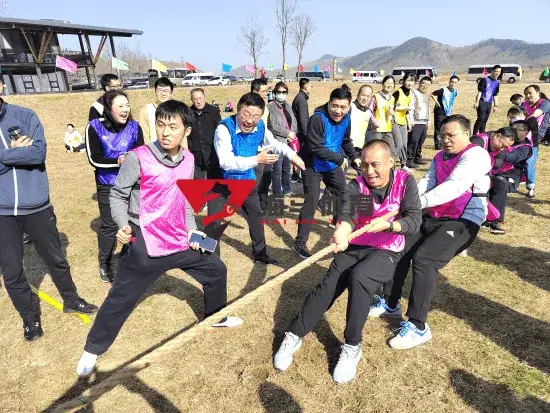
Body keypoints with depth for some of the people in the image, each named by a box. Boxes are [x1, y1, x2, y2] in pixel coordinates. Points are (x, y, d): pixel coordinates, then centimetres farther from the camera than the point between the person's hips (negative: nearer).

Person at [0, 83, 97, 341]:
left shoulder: (25, 116, -4)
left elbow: (39, 153, -17)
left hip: (37, 206, 0)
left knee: (56, 259, 17)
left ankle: (70, 300, 39)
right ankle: (29, 317, 32)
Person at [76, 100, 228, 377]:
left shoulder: (188, 159, 2)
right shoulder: (139, 157, -16)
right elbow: (118, 195, -6)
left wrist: (191, 229, 5)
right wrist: (124, 225, -22)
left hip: (180, 240, 6)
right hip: (144, 244, -5)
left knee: (216, 270, 16)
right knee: (120, 300, 5)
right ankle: (92, 351, 31)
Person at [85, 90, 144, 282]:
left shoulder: (134, 127, -7)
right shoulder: (95, 127, -11)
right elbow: (94, 159, -12)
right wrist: (118, 161, -26)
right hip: (107, 186, -1)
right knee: (109, 226, 5)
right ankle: (105, 265, 27)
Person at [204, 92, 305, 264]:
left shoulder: (260, 127, -13)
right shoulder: (224, 128, -30)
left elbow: (274, 144, 7)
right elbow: (226, 162, -39)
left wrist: (292, 155, -9)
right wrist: (257, 160, -43)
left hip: (247, 180, 6)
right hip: (223, 182, -6)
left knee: (256, 216, 18)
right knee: (216, 223, -10)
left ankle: (260, 254, 40)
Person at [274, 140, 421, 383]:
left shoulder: (405, 181, -6)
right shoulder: (355, 186, -6)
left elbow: (415, 220, -15)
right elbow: (347, 214, -27)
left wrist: (388, 224, -35)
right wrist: (340, 234, -50)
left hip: (386, 252, -1)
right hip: (354, 247, 2)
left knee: (359, 276, -31)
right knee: (329, 283, -20)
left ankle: (352, 347, -15)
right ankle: (293, 336, -7)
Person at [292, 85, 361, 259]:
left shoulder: (346, 119, -4)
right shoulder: (318, 119, -27)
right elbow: (316, 148, -30)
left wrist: (354, 157, 3)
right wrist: (340, 159, -25)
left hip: (333, 165, 8)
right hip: (313, 166, -7)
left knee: (343, 193, 19)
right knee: (311, 201, -14)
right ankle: (300, 243, -6)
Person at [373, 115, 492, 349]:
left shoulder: (476, 155, -11)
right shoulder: (439, 158, 15)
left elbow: (454, 187, -26)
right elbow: (426, 183, -1)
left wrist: (418, 202, -37)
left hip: (463, 222, -8)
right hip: (433, 218, 8)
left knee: (423, 258, -25)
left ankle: (418, 327, -17)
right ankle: (390, 304, 14)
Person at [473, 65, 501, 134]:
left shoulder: (497, 82, 12)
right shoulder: (484, 79, -6)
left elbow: (495, 95, 18)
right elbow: (480, 92, -8)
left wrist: (495, 105, 17)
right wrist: (477, 102, -14)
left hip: (489, 103, 6)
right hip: (482, 102, -6)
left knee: (485, 120, 8)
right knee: (481, 118, -15)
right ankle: (474, 134, -12)